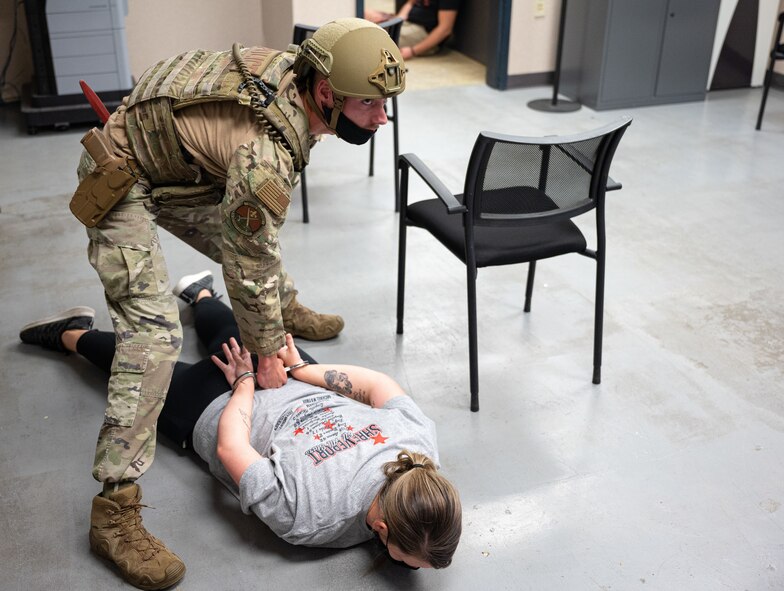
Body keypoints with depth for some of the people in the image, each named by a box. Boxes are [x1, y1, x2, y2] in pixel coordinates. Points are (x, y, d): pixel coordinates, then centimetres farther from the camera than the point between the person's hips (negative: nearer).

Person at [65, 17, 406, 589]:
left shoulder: (296, 69, -13)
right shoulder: (263, 155, -39)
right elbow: (252, 269, -26)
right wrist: (266, 353, -11)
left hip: (183, 166, 9)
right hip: (125, 182, -9)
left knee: (250, 235, 25)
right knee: (154, 331, -20)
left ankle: (287, 311, 59)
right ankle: (115, 508, -16)